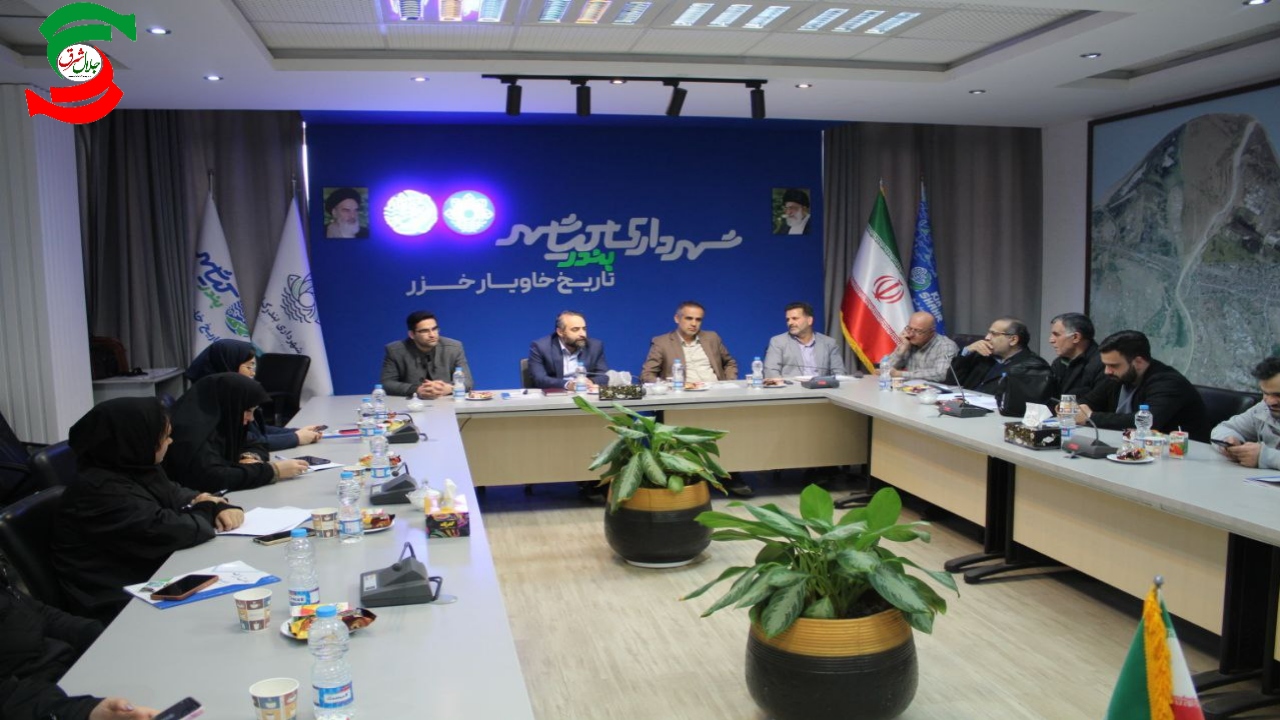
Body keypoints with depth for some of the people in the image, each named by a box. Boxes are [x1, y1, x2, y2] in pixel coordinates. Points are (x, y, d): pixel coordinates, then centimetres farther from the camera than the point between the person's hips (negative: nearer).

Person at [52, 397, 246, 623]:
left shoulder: (136, 469, 6)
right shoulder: (102, 490, -23)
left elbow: (176, 494, 17)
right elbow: (168, 531, -29)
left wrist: (219, 506, -5)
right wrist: (206, 513, -8)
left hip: (147, 579, 9)